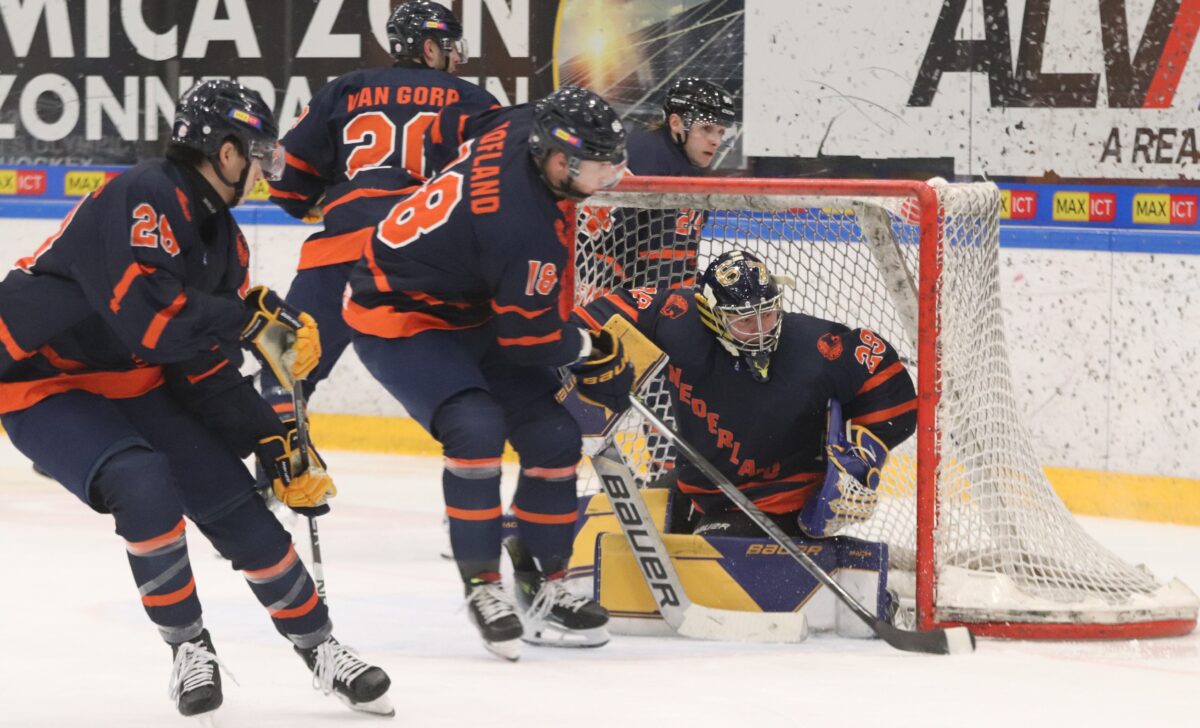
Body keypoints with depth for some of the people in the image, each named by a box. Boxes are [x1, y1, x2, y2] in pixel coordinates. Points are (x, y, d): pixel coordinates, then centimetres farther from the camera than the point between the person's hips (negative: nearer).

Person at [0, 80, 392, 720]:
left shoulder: (222, 238, 3)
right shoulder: (140, 200, -26)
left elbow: (208, 366, 7)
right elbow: (147, 314, -38)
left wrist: (277, 445, 0)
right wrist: (253, 319, -35)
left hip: (133, 382, 8)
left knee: (235, 501, 1)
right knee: (144, 486, -29)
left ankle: (318, 648, 14)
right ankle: (188, 647, -10)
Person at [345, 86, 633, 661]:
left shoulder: (522, 127, -12)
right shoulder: (524, 227, -35)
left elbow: (473, 128, 14)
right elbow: (530, 336, -24)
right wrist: (589, 349, -4)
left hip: (471, 308, 10)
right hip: (399, 320, -10)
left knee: (553, 437, 4)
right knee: (476, 430, -30)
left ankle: (545, 590, 14)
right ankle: (482, 587, -16)